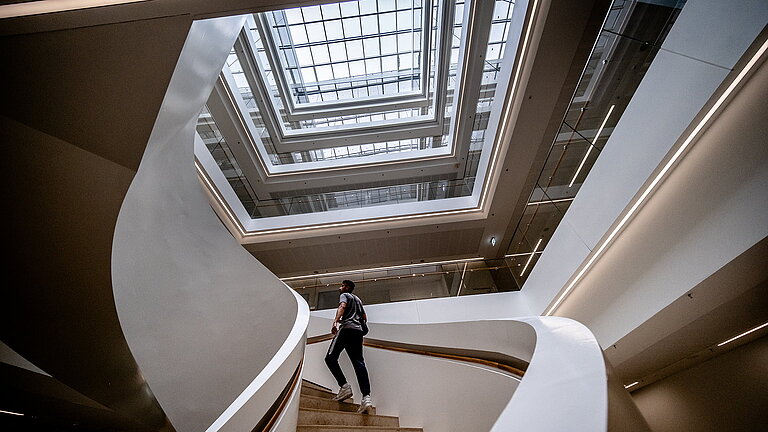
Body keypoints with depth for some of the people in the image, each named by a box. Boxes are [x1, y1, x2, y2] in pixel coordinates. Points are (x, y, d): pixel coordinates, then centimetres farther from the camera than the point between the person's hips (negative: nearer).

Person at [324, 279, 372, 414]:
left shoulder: (345, 295, 11)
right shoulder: (358, 299, 32)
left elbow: (342, 307, -12)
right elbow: (364, 317, 33)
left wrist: (335, 322, -25)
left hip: (346, 328, -7)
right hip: (358, 331, 7)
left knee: (330, 358, -3)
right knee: (359, 362, -4)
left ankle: (344, 386, -16)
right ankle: (366, 397, -17)